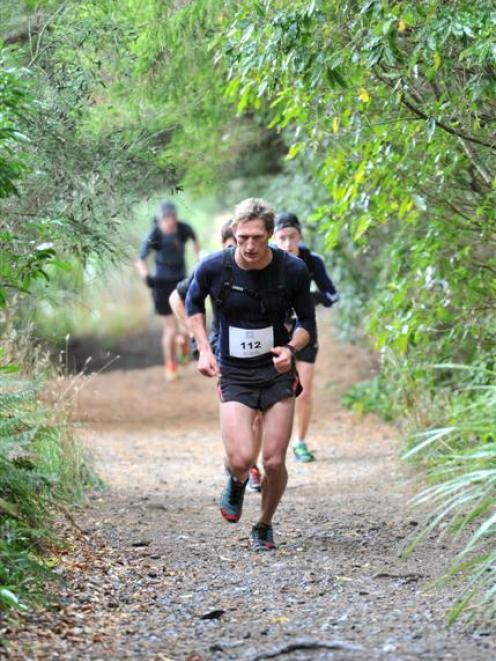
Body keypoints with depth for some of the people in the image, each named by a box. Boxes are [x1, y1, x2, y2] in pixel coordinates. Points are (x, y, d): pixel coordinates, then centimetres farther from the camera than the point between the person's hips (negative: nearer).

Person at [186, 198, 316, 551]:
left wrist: (291, 348, -18)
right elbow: (194, 302, 11)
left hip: (278, 372, 1)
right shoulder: (214, 268, -12)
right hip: (234, 374, -1)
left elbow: (307, 322, 3)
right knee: (241, 459, -16)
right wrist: (204, 348, 0)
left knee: (274, 462, -2)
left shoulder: (293, 270, -11)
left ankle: (265, 526, 25)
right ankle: (236, 483, 22)